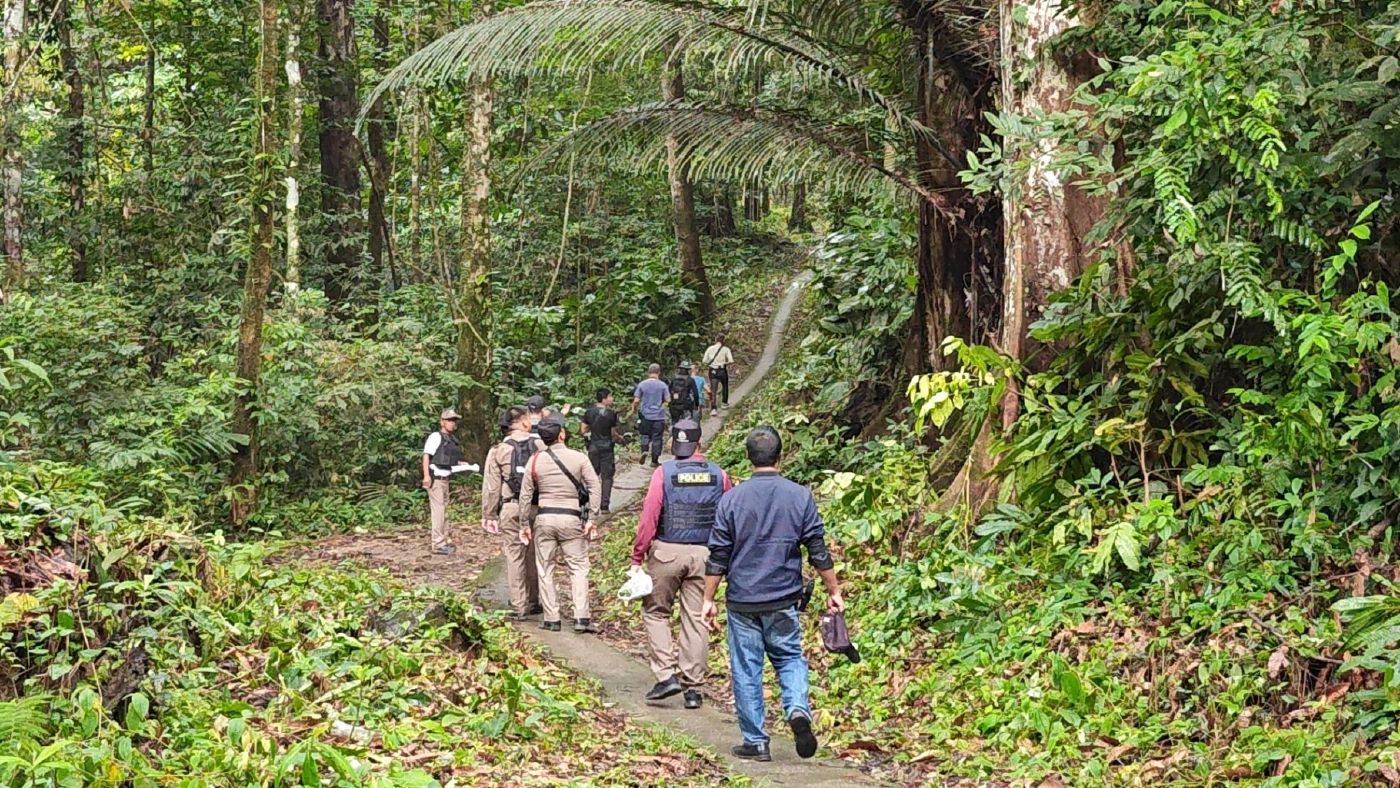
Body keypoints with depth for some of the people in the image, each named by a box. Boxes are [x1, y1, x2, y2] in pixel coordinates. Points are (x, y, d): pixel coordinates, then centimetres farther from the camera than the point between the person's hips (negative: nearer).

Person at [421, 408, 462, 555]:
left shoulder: (451, 439, 15)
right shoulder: (436, 436, -10)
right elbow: (426, 455, -16)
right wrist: (426, 475, -24)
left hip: (445, 478, 9)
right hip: (435, 478, -9)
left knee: (443, 509, 17)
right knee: (438, 509, -8)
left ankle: (443, 539, 28)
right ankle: (438, 543, -7)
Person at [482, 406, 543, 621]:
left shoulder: (498, 450, -1)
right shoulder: (539, 446, 0)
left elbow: (491, 487, 0)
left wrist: (489, 515, 7)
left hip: (510, 508, -1)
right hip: (536, 506, 1)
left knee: (515, 556, 2)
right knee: (534, 555, 12)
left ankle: (518, 607, 2)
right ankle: (533, 601, 21)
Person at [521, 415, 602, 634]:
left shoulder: (535, 461, 1)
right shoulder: (579, 458, -3)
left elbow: (525, 495, 4)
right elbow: (595, 488, -9)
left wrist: (524, 525, 11)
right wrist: (592, 519, -6)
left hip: (544, 519, 1)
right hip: (572, 518, -1)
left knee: (545, 569, 10)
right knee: (578, 568, 5)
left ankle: (551, 618, 11)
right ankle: (581, 618, -2)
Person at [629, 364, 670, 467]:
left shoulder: (642, 384, -5)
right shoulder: (663, 385, -7)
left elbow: (636, 401, -3)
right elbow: (668, 400, -4)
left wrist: (632, 411, 13)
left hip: (646, 415, 1)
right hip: (659, 416, -1)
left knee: (645, 435, 18)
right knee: (657, 438, 7)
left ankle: (644, 450, -7)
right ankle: (654, 461, 12)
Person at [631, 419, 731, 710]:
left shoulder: (664, 473, -6)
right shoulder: (719, 475, 4)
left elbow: (649, 517, -10)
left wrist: (637, 558, -5)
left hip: (667, 552, -3)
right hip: (704, 554, 3)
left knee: (655, 612, 12)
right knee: (695, 619, 7)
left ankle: (667, 675, 0)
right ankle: (693, 687, 10)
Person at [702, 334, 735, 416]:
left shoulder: (710, 349, -1)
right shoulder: (726, 349, -5)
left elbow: (704, 362, -3)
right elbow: (731, 361, -13)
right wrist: (725, 363, 6)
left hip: (713, 371, 0)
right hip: (722, 371, 0)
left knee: (713, 390, -3)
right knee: (725, 386, 28)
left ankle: (713, 408, -18)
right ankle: (725, 402, 41)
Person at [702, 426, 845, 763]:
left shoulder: (732, 498, -5)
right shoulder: (800, 496, -3)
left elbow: (718, 556, -3)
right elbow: (819, 552, 0)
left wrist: (708, 600, 5)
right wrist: (834, 592, 10)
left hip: (742, 601, -1)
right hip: (784, 601, 1)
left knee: (746, 669, 7)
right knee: (790, 658, 16)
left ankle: (755, 742, 12)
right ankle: (798, 708, -11)